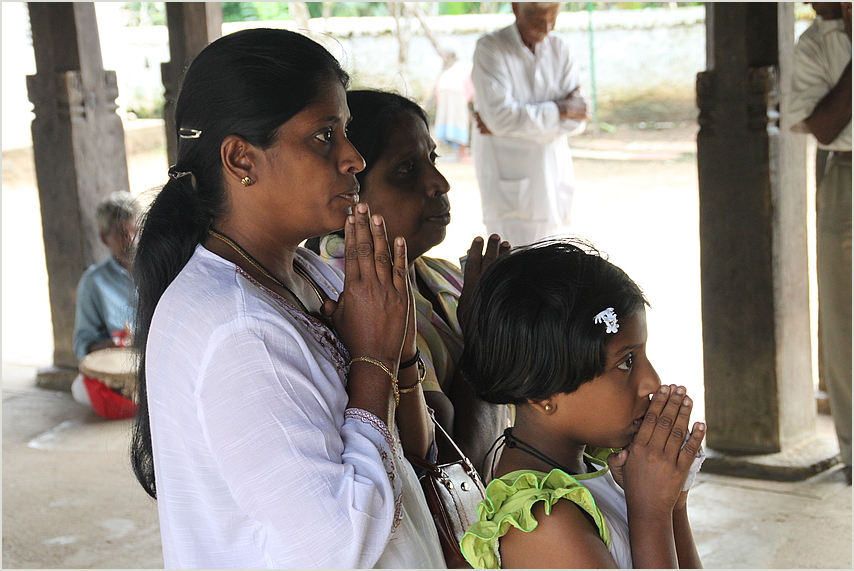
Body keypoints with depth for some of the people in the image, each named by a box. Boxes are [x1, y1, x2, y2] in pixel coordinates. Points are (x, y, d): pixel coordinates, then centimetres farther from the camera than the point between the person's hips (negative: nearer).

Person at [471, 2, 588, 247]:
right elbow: (500, 117, -19)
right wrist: (558, 110, -11)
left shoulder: (560, 49, 7)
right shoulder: (490, 48, -7)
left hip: (553, 179, 5)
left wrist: (519, 119, -12)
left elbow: (576, 121, -3)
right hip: (509, 182, -5)